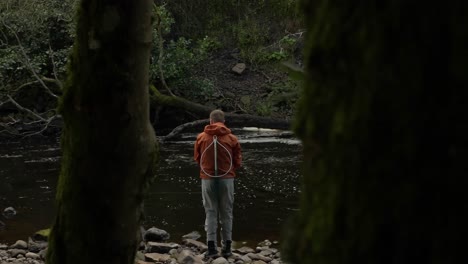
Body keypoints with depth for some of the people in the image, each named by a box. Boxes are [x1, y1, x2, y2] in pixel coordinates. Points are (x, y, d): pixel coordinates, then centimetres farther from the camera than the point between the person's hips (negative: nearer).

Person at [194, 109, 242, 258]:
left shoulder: (201, 137, 0)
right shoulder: (232, 139, -3)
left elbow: (197, 159, 10)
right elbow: (237, 162, 3)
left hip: (207, 179, 0)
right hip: (227, 179, 0)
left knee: (210, 212, 7)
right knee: (226, 213, 10)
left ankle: (211, 246, 0)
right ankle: (227, 247, 11)